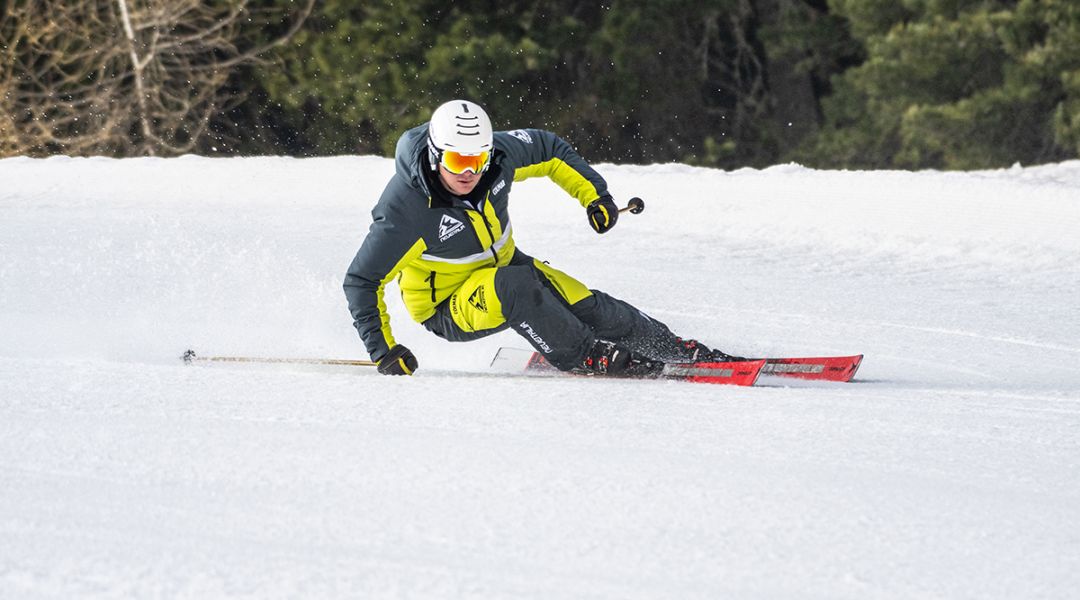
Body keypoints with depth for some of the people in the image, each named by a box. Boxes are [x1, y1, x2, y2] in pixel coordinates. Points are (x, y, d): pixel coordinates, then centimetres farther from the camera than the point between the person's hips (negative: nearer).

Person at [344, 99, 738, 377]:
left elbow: (547, 149, 7)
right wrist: (381, 349, -28)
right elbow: (362, 281, -22)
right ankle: (587, 359, -22)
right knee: (514, 285, -35)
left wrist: (592, 193, 0)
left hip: (503, 266, 6)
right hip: (447, 307, -6)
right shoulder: (405, 209, -30)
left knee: (585, 305, -12)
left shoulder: (500, 155, -16)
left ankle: (671, 347, 4)